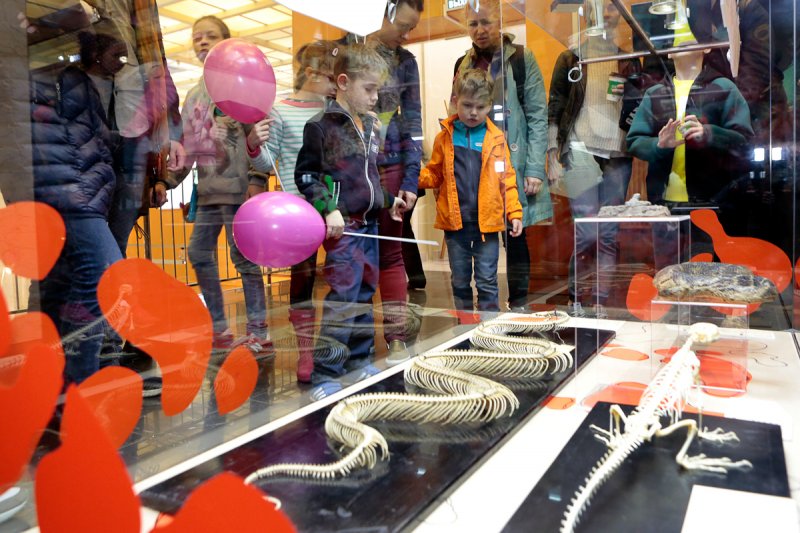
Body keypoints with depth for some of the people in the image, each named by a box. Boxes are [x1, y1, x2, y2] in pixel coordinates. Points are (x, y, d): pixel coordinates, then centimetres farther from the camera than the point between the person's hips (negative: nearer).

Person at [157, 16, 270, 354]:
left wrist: (257, 179, -17)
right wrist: (166, 180, 13)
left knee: (244, 257, -7)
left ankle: (259, 334, 2)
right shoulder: (194, 94, 20)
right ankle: (219, 329, 20)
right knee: (199, 254, 8)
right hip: (208, 190, 8)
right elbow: (187, 145, 22)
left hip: (237, 187, -8)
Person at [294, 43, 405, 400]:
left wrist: (388, 199, 16)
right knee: (343, 298, -10)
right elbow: (305, 176, -9)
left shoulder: (371, 126, 14)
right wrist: (329, 209, -18)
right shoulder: (321, 126, -8)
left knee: (365, 294, 13)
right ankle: (324, 377, -1)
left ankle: (359, 361, 27)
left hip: (369, 223, 8)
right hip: (342, 226, -8)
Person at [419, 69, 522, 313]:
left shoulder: (497, 138, 1)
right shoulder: (445, 137, 3)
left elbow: (507, 179, 3)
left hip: (487, 222, -1)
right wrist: (417, 178, -14)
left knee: (487, 283, 5)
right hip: (454, 222, 2)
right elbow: (435, 174, 7)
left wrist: (515, 212, -5)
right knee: (460, 282, 14)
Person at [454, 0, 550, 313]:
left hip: (512, 165, -3)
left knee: (515, 237, 2)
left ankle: (518, 304, 14)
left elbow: (538, 117, -5)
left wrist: (535, 169, -12)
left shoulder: (521, 59, 0)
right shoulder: (463, 64, 13)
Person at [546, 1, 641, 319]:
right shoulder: (571, 58, 7)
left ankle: (600, 304, 9)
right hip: (581, 150, -3)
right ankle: (574, 301, 7)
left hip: (618, 154, 4)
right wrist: (553, 155, -4)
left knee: (610, 234, 1)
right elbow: (554, 109, 4)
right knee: (587, 232, -10)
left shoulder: (630, 59, 16)